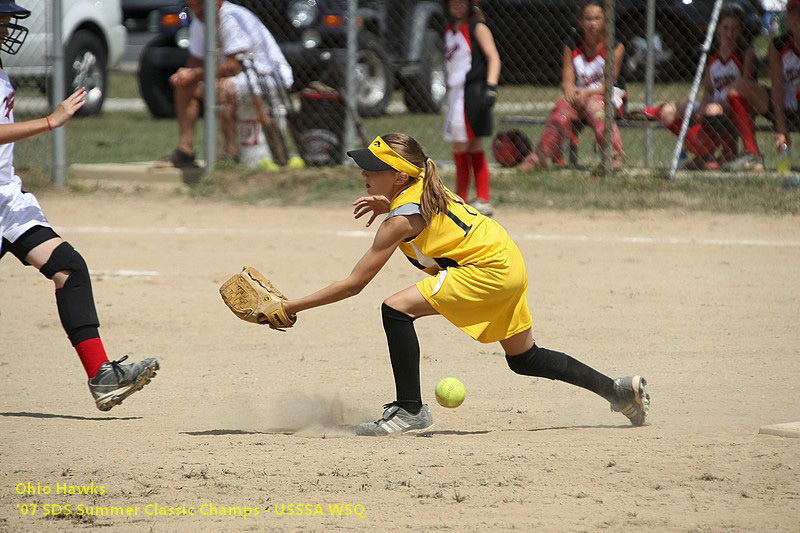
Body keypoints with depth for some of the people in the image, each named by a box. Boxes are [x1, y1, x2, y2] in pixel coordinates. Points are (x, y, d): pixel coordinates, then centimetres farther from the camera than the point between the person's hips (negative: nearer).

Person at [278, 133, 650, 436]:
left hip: (489, 270, -10)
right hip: (509, 263, 10)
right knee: (524, 359, 25)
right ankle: (621, 390, 31)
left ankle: (410, 411, -15)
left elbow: (354, 284, -17)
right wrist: (385, 205, 10)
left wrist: (293, 307, -14)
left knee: (396, 309, -18)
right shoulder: (425, 188, 6)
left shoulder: (401, 220, -17)